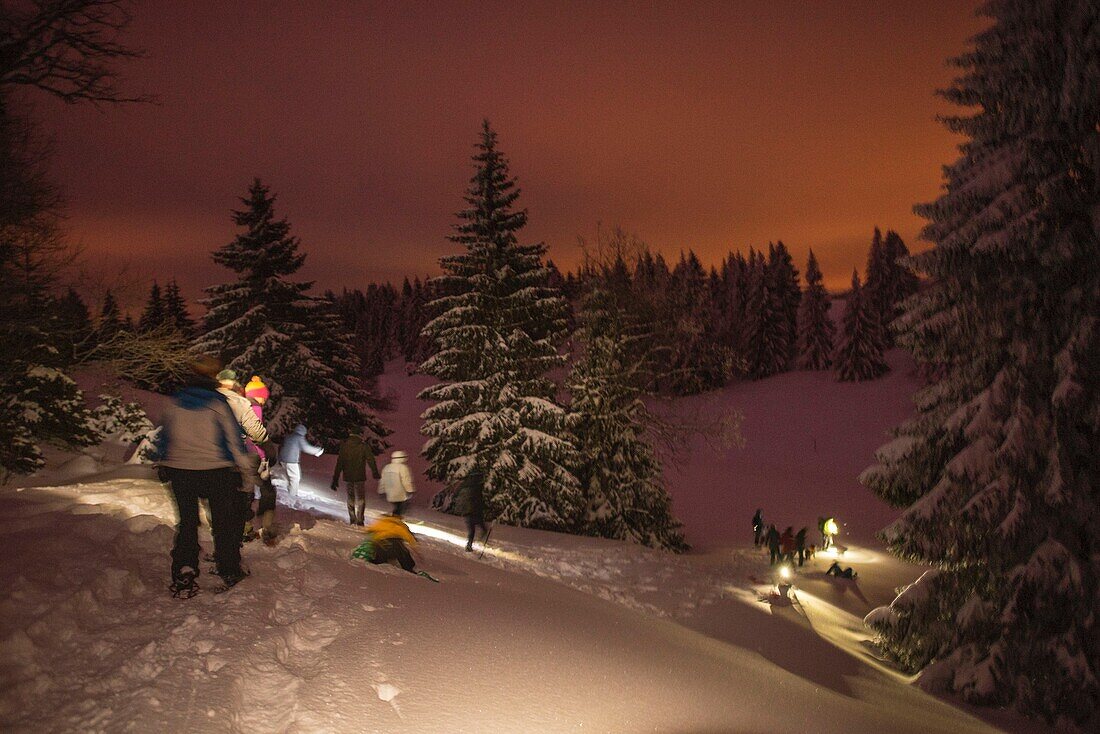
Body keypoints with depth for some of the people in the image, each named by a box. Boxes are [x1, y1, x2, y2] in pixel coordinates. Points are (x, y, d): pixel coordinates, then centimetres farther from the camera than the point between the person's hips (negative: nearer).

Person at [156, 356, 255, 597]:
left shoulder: (175, 403, 1)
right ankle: (229, 571, 16)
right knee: (224, 522, 10)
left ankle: (183, 574, 6)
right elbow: (233, 437, -7)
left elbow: (164, 436, 10)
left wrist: (161, 464, 22)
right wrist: (244, 466, 3)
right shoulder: (218, 403, -9)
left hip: (179, 470, 3)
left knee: (186, 522, 14)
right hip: (215, 471, -3)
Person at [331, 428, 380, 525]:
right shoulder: (363, 446, -7)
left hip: (348, 477, 3)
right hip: (359, 477, -3)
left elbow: (339, 463, 2)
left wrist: (335, 479, 4)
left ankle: (352, 521, 21)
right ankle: (359, 521, -2)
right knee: (360, 499, 5)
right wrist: (375, 473, 9)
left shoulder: (344, 445, 1)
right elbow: (371, 460, -4)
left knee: (350, 498, 16)